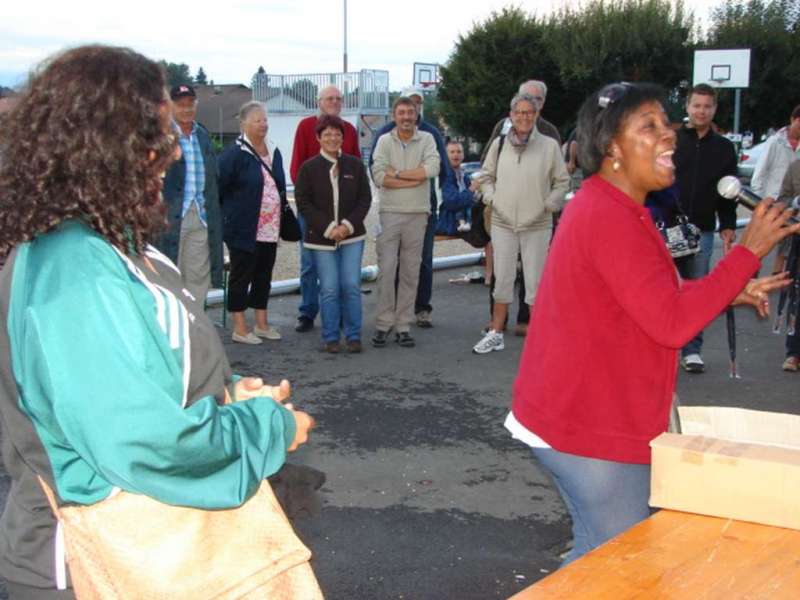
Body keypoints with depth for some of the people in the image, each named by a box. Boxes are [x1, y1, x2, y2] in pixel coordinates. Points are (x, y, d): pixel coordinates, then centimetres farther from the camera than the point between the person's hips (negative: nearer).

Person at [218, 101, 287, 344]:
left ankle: (261, 323, 24)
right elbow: (219, 187, -11)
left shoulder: (273, 152, 11)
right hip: (244, 229, -7)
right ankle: (240, 328, 8)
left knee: (264, 275, 13)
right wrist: (227, 214, -8)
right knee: (241, 276, 1)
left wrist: (282, 216, 14)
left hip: (270, 229, 7)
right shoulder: (234, 153, -11)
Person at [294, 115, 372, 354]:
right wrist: (328, 228, -12)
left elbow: (365, 199, 4)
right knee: (329, 288, -1)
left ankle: (353, 336, 11)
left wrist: (348, 225, -9)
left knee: (352, 286, -2)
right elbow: (303, 203, -3)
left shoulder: (355, 165, 4)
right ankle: (330, 338, 12)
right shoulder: (309, 168, -1)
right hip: (321, 238, -1)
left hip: (352, 236, 1)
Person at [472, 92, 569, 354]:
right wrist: (491, 198, 0)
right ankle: (495, 335, 20)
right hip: (503, 223, 2)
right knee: (503, 280, 9)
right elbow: (487, 177, 16)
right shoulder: (499, 144, 5)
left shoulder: (549, 146, -2)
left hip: (537, 225, -2)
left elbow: (562, 182, 5)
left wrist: (549, 204, -7)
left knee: (536, 283, 2)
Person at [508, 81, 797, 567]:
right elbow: (673, 324, -27)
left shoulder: (604, 206, 12)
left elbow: (650, 299, 18)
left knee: (599, 554, 24)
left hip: (573, 415, 11)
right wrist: (749, 252, -21)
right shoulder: (611, 218, -23)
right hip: (592, 433, -11)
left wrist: (729, 292, 8)